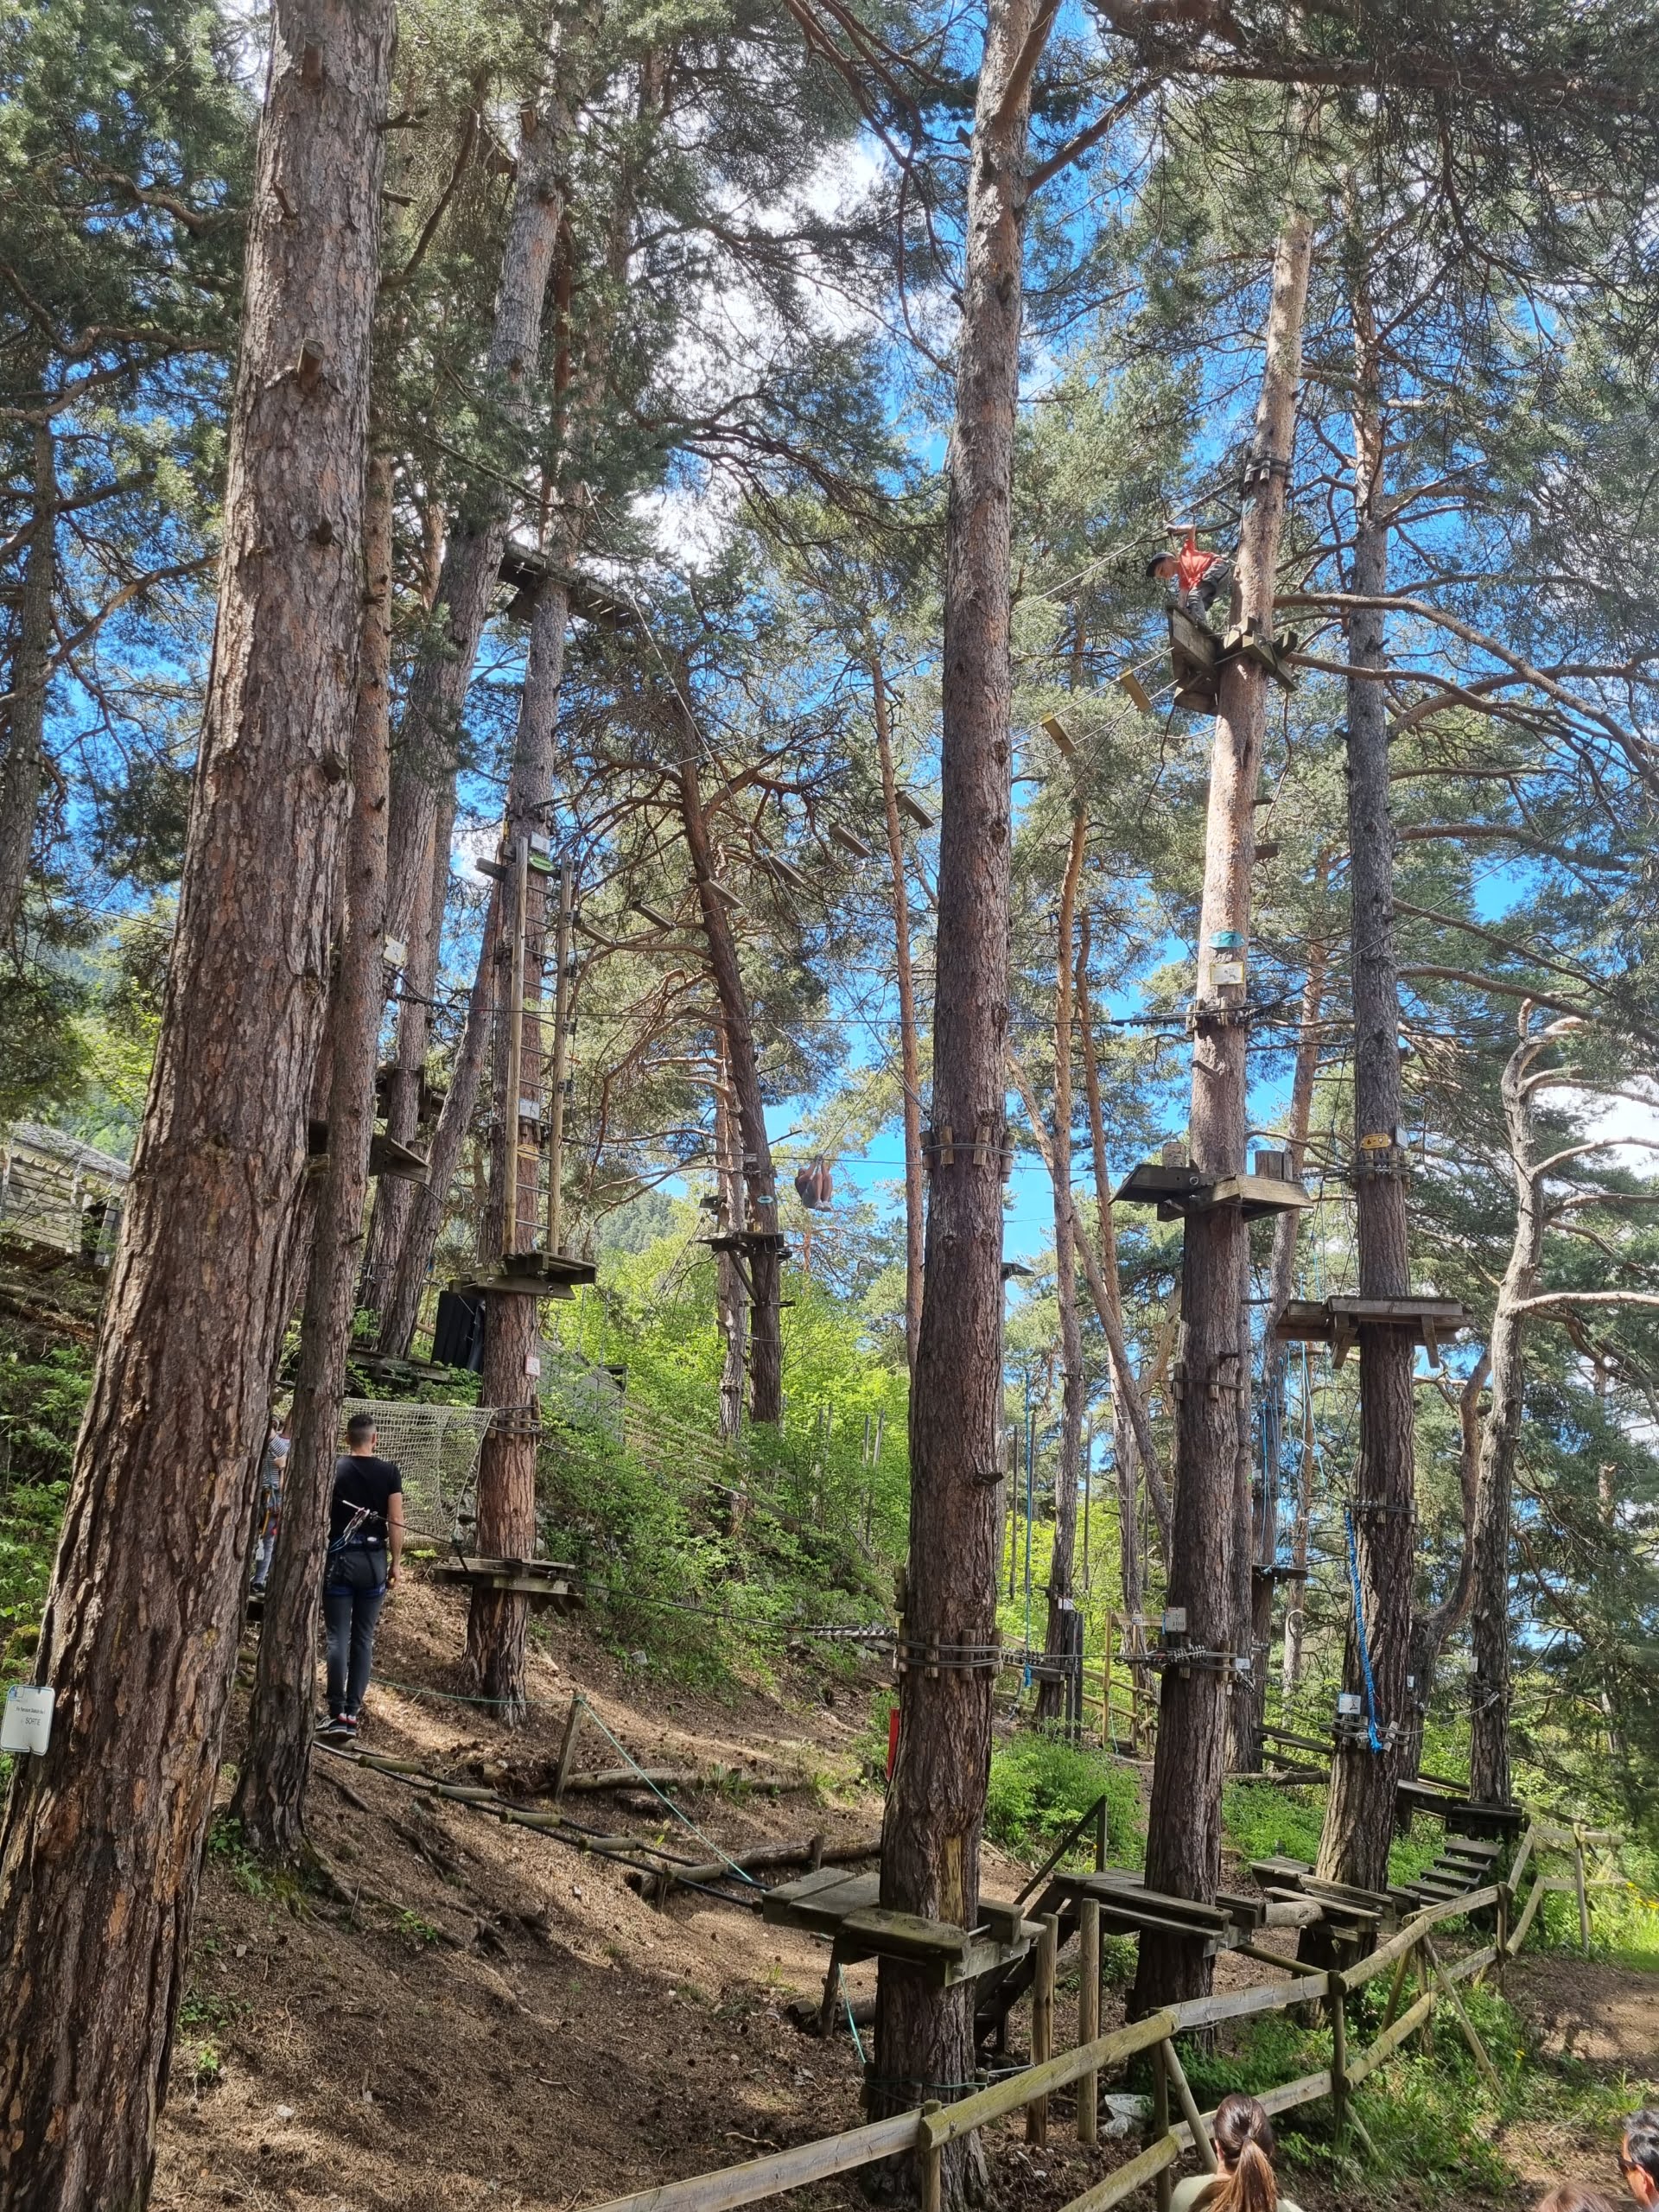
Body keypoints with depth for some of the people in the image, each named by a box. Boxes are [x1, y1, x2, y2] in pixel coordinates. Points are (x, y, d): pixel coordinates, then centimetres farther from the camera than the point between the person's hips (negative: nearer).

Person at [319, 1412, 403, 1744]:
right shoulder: (390, 1471, -1)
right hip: (375, 1561, 1)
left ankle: (338, 1715, -6)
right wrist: (395, 1565, 7)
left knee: (338, 1637, 0)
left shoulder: (334, 1468, -2)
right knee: (364, 1638, 8)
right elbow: (396, 1523, -2)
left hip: (340, 1558, -1)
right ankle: (353, 1713, 8)